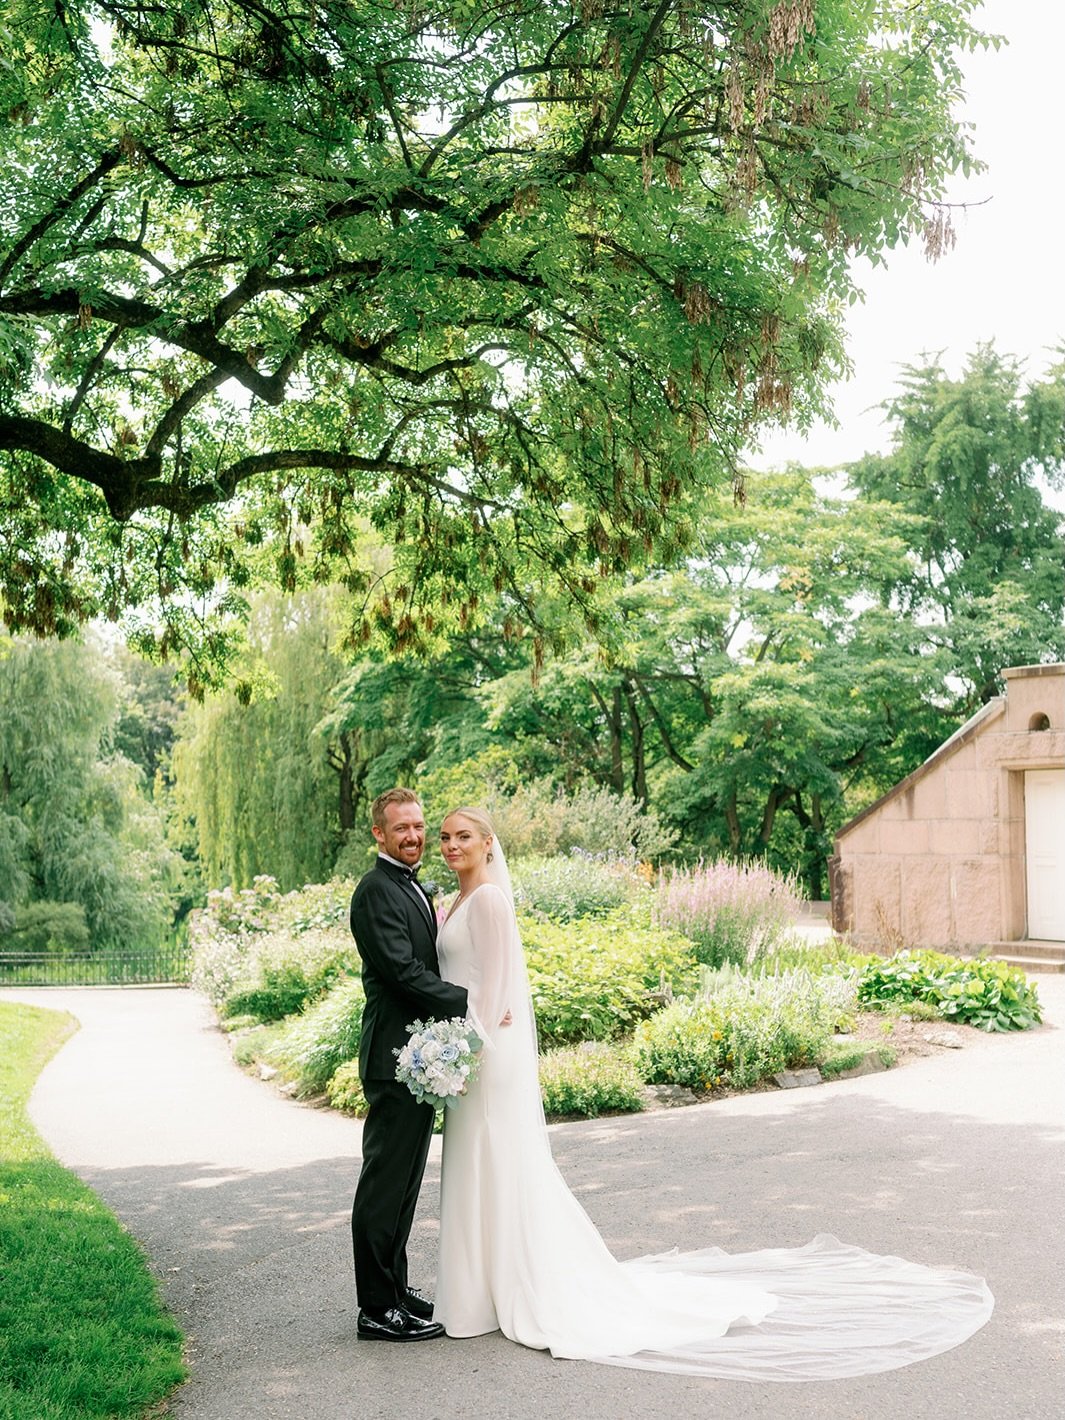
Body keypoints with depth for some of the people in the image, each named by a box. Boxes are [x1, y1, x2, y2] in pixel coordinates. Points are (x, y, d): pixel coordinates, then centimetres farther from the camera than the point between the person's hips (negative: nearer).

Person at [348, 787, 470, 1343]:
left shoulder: (415, 889, 18)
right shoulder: (376, 890, -13)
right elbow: (403, 971, -21)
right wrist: (470, 1003, -19)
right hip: (396, 1054, -10)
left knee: (405, 1178, 16)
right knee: (386, 1179, -4)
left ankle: (394, 1286, 27)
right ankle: (377, 1308, 3)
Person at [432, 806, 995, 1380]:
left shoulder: (489, 898, -14)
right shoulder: (460, 903, 15)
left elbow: (493, 983, -18)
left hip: (489, 1051, -10)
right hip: (473, 1048, 10)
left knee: (502, 1174, -2)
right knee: (482, 1176, 14)